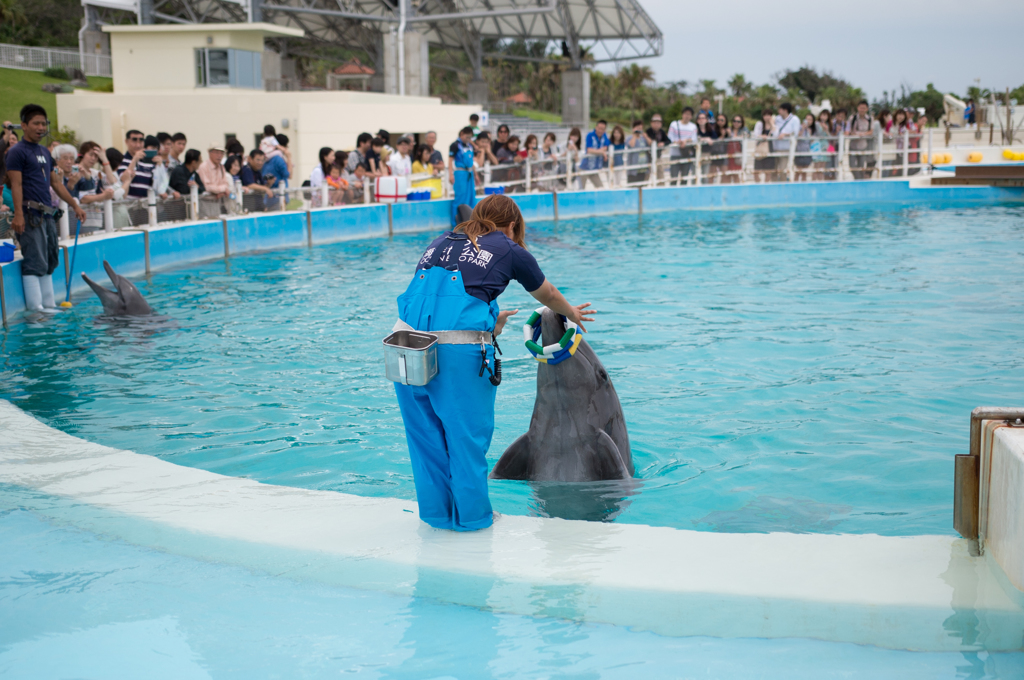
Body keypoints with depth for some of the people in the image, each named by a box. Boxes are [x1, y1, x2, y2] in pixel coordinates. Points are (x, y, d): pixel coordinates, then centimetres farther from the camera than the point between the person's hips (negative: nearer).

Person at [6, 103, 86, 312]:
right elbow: (16, 184, -14)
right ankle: (35, 307, -6)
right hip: (31, 214, -8)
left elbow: (55, 182, 23)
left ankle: (49, 304, 16)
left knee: (49, 262, 11)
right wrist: (18, 214, -23)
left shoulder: (44, 152, 19)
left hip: (47, 214, 9)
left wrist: (75, 205, 21)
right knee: (34, 262, -8)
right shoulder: (17, 152, -6)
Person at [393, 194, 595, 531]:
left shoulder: (441, 241, 24)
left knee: (425, 432, 15)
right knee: (467, 432, 9)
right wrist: (572, 314, 51)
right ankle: (471, 514, 19)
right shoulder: (510, 250, 13)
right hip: (460, 350, -5)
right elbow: (548, 295, 29)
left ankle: (437, 511, 26)